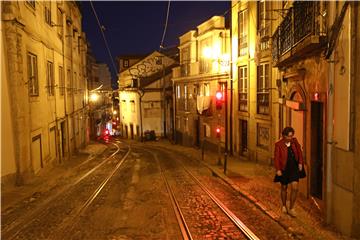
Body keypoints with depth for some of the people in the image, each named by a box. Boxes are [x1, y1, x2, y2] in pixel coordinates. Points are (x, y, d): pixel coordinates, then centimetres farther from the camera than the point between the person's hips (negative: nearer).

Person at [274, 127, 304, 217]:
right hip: (284, 169, -2)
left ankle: (291, 209, 8)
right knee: (284, 188, 14)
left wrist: (300, 163, 5)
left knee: (295, 188, -6)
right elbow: (276, 158, -12)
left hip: (294, 168, 3)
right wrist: (278, 169, -16)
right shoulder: (278, 144, -13)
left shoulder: (294, 141, 0)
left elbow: (299, 152, 11)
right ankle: (284, 206, 37)